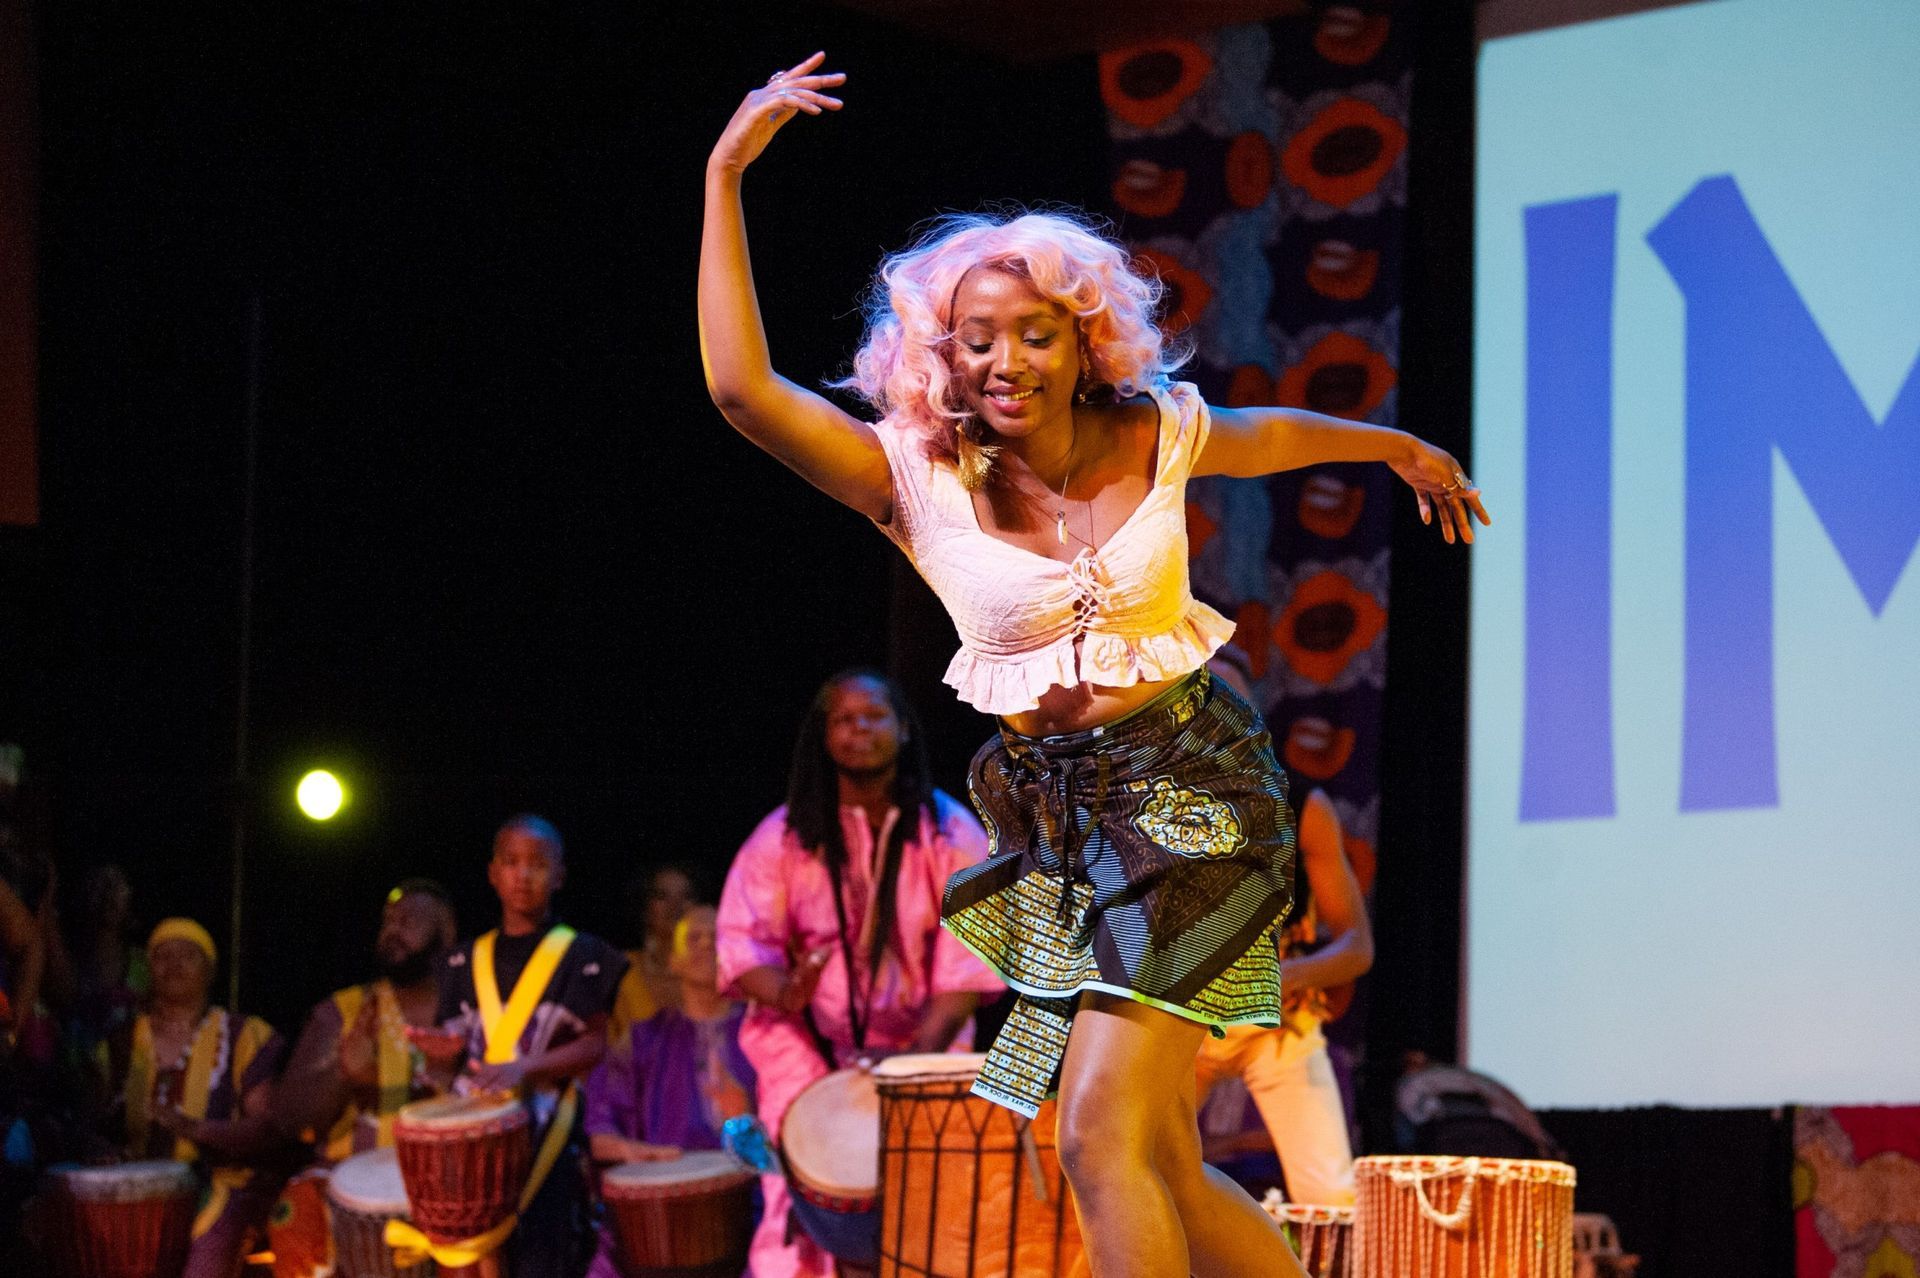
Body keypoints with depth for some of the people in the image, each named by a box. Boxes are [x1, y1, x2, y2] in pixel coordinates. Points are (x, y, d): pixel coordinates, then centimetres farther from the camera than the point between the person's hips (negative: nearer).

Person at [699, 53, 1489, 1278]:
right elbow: (743, 388, -19)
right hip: (1057, 819, 3)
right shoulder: (919, 478, -5)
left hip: (1186, 791, -2)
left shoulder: (1154, 434, -1)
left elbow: (1273, 436, 23)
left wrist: (1401, 446, 41)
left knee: (1105, 1137, -16)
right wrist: (726, 178, -18)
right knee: (1158, 1166, 3)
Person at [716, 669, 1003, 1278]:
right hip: (807, 1046, 0)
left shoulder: (951, 834, -5)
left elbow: (967, 960, -10)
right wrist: (783, 992, -30)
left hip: (922, 1041, 1)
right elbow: (742, 940, -7)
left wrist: (922, 1053, -24)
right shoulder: (784, 834, -4)